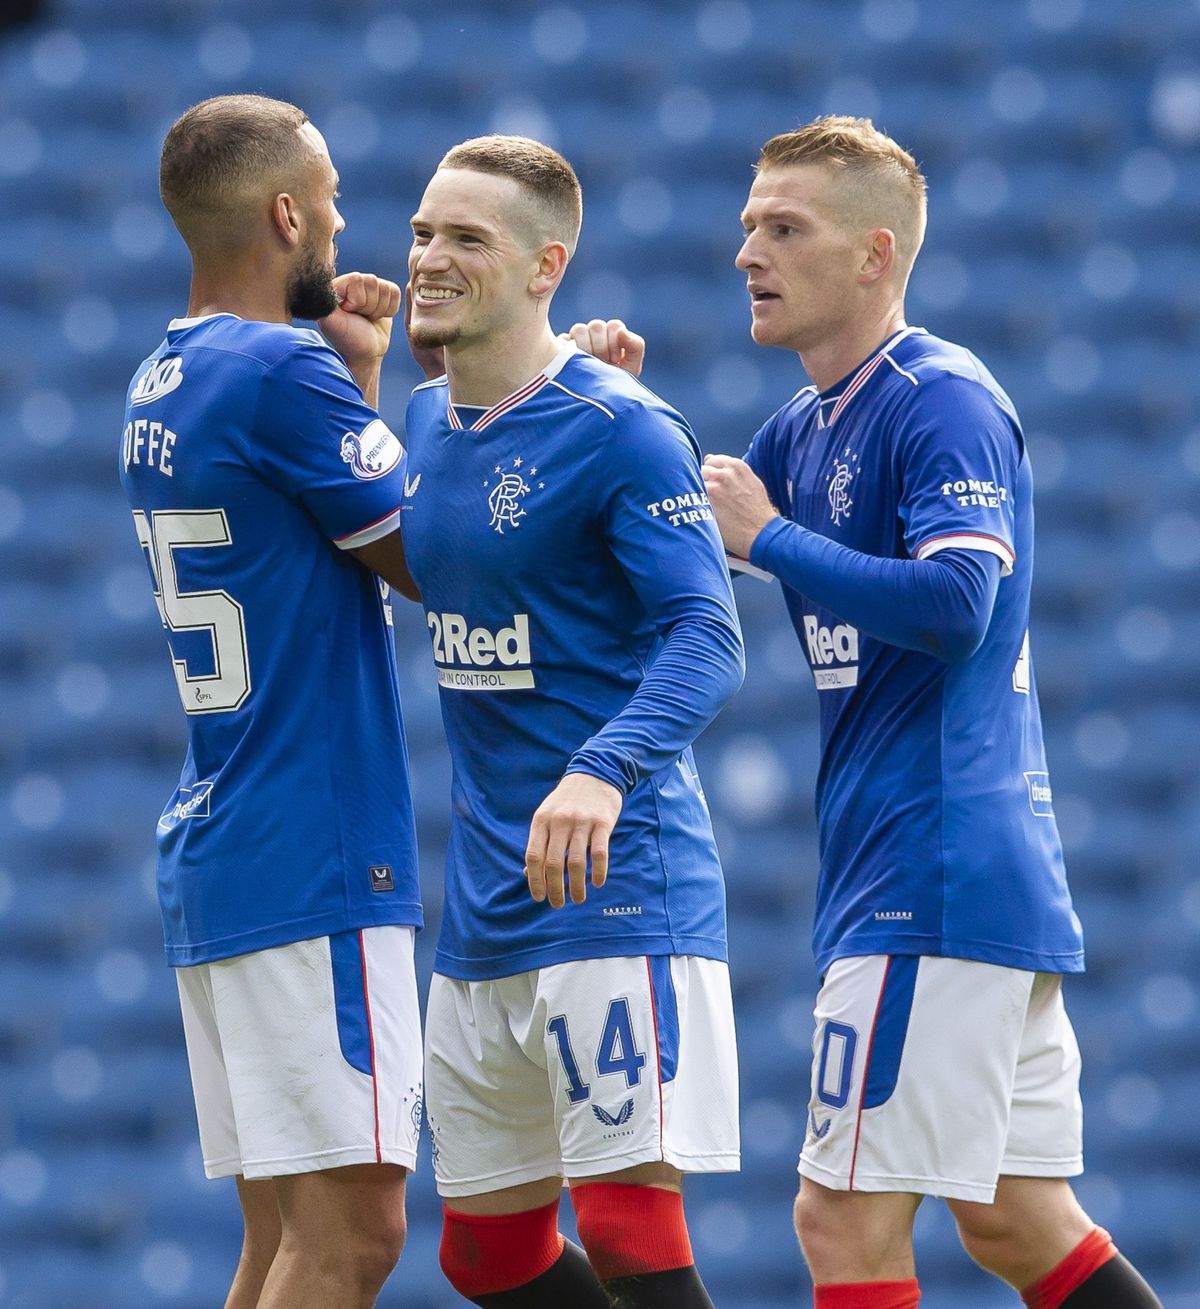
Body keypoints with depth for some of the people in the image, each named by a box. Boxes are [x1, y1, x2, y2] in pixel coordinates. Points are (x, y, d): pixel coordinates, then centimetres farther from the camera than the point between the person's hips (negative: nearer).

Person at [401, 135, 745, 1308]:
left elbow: (706, 638, -20)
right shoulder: (425, 421, 12)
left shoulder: (619, 430, -12)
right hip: (482, 905, 8)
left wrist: (602, 773, -39)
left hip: (619, 890, -8)